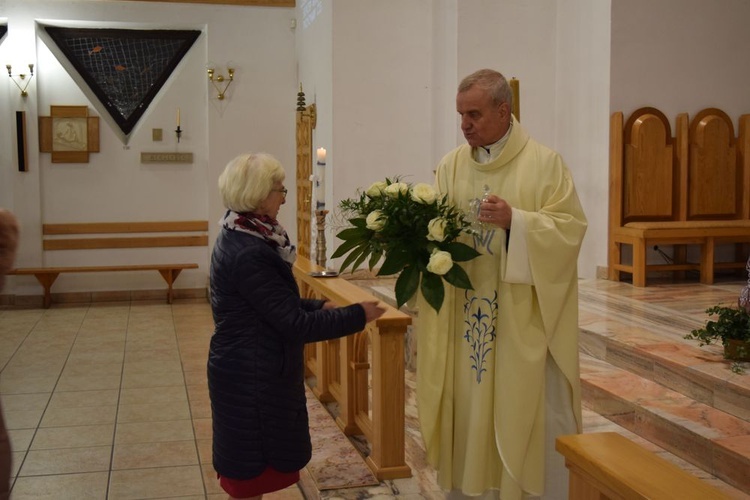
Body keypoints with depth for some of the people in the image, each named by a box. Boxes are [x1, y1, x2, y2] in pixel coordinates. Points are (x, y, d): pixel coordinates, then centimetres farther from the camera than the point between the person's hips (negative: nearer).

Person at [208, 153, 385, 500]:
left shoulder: (240, 237, 6)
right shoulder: (248, 253, -25)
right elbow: (294, 324, -24)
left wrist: (320, 306, 5)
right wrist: (357, 315, -16)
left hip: (251, 373, 10)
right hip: (252, 380, -10)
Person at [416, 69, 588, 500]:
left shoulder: (544, 162, -4)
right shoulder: (451, 166, 8)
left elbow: (570, 227, -10)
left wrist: (514, 220, -22)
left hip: (523, 322, -3)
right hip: (465, 318, 4)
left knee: (528, 412, 3)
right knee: (467, 409, 10)